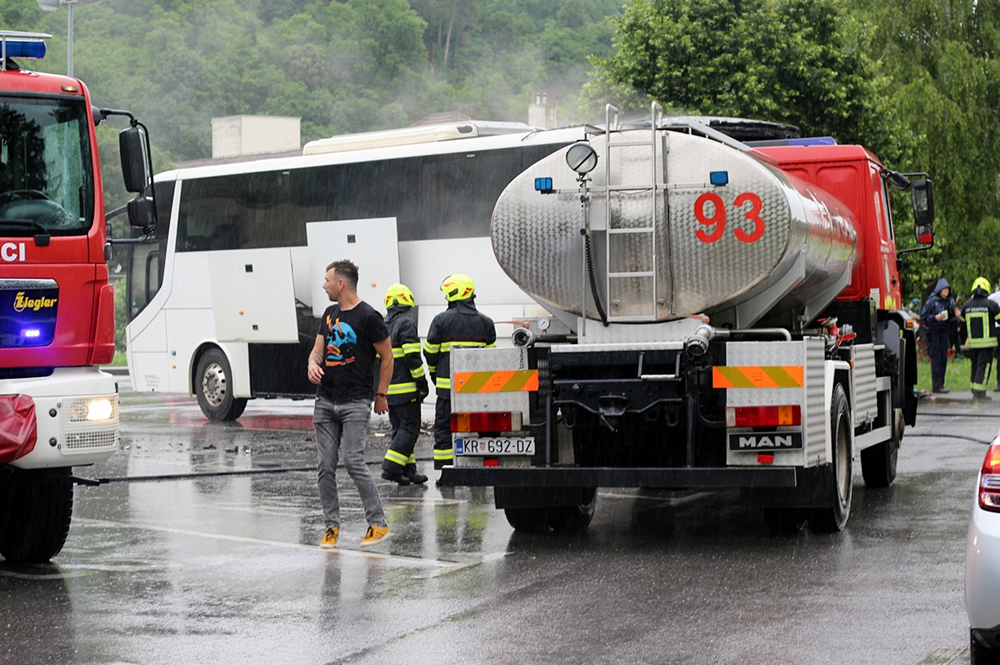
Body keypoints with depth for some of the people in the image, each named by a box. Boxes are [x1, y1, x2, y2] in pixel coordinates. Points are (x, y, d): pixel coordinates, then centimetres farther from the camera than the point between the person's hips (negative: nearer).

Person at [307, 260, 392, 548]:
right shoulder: (329, 314, 13)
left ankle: (378, 523, -4)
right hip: (325, 401, 7)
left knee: (354, 462, -13)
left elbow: (387, 357, -2)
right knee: (326, 465, 4)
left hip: (355, 402, -7)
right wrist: (313, 364, -8)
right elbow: (318, 349, 16)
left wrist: (381, 395, 0)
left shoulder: (368, 317, -8)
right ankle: (332, 526, 12)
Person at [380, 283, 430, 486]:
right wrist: (422, 381, -11)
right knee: (410, 427, -4)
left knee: (400, 428, 12)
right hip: (406, 389, -8)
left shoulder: (382, 326, 15)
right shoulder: (406, 324, -10)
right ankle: (391, 467, -13)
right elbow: (412, 357, -17)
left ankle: (409, 470, 11)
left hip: (388, 389, 8)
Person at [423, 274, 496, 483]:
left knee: (444, 427, 3)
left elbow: (430, 352, 1)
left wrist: (434, 373, 18)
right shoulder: (485, 322, 7)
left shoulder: (441, 320, -5)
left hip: (448, 384, -3)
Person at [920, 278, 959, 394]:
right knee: (936, 359, -8)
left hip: (944, 332, 6)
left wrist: (956, 315, -3)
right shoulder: (931, 301, -9)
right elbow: (923, 316, -8)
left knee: (943, 359, 7)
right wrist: (935, 318, -21)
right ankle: (936, 385, -7)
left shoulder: (950, 301, 9)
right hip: (933, 332, -6)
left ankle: (940, 384, 13)